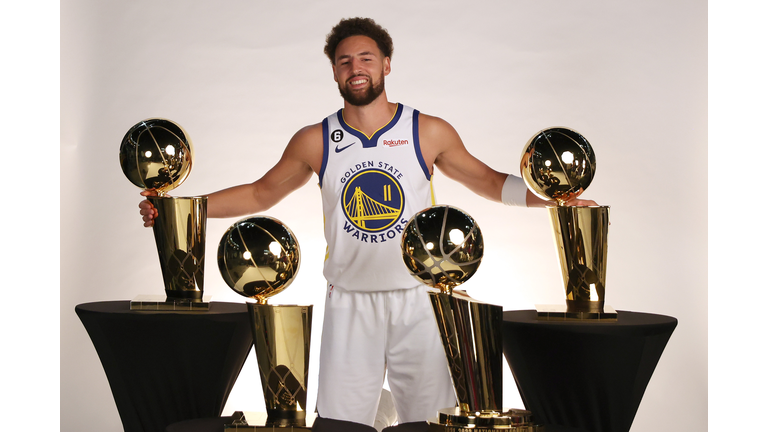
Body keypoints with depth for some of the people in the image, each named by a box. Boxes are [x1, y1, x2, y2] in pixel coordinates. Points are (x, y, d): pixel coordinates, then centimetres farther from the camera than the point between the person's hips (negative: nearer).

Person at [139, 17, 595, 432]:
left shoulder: (429, 133, 0)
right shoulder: (315, 142, 3)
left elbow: (488, 180, 11)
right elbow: (259, 194, 12)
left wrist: (548, 196, -5)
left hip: (418, 300, 0)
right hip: (349, 304, 1)